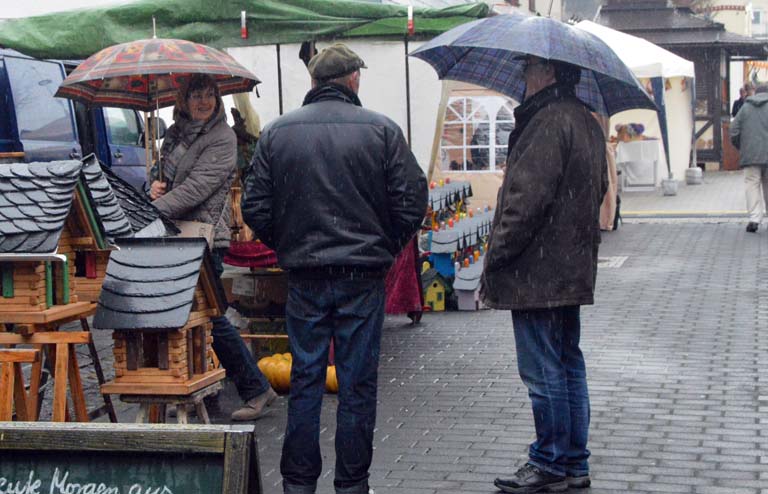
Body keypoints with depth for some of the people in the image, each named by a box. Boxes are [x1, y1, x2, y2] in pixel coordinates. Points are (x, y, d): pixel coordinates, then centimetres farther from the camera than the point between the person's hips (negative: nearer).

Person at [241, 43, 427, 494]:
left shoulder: (277, 132, 1)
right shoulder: (381, 130, -4)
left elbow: (256, 207, 1)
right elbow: (412, 202, -5)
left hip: (304, 275, 2)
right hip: (364, 275, -2)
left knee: (306, 380, 10)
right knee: (358, 382, 6)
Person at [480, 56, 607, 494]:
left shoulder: (548, 123, -18)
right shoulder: (587, 122, 15)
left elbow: (528, 198, -23)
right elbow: (599, 190, 21)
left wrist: (496, 255, -16)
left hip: (537, 272, -10)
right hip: (573, 269, 10)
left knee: (543, 371, -1)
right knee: (568, 366, 15)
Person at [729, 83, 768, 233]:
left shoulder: (745, 107, 9)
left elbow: (734, 130, 6)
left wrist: (740, 148, 17)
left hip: (750, 155, 0)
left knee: (752, 184, 0)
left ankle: (754, 218, -12)